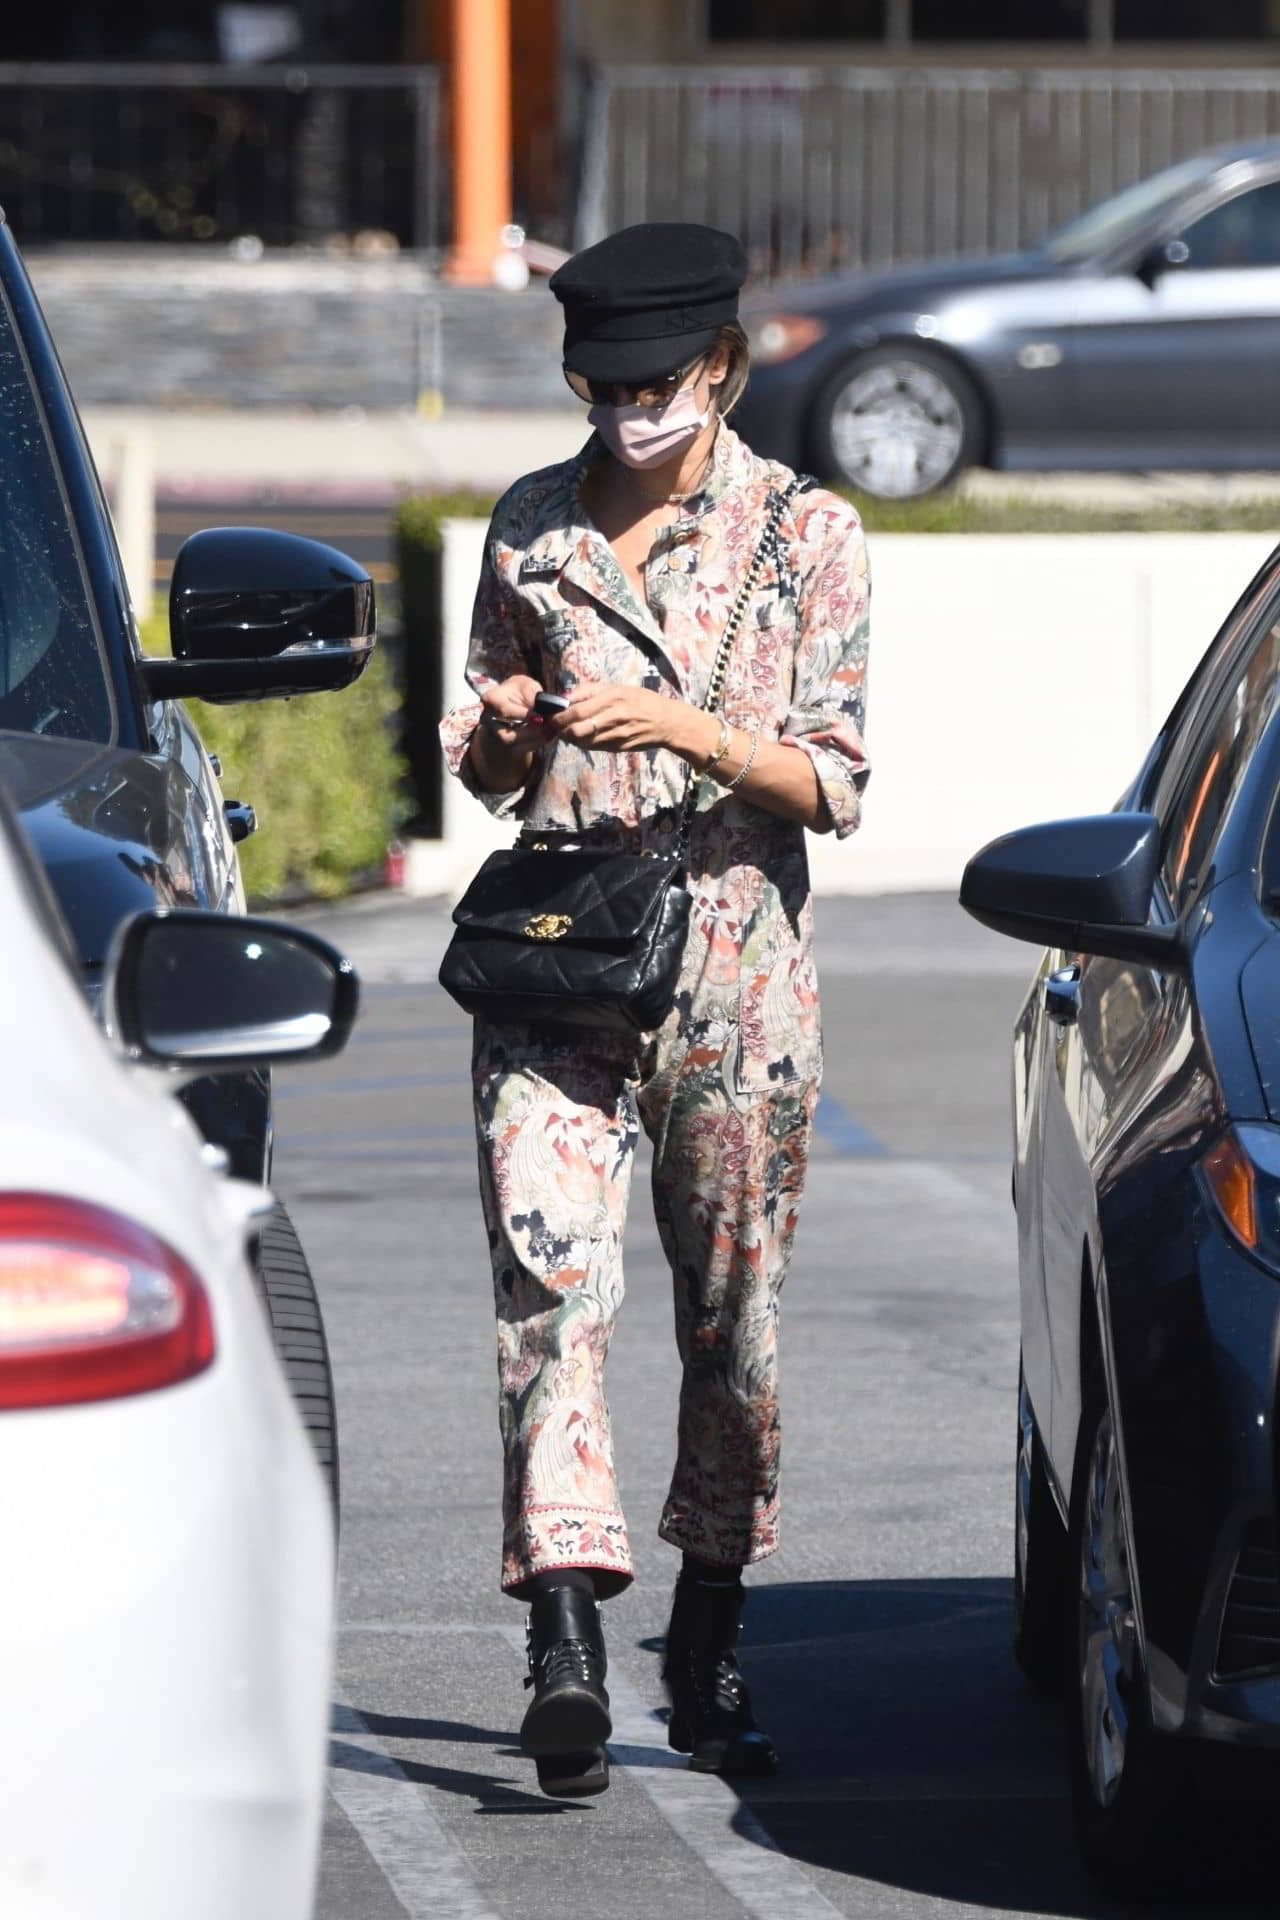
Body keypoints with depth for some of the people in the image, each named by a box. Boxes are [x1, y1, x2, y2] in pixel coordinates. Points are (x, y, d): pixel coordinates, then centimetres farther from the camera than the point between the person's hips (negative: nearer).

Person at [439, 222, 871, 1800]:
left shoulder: (805, 534, 3)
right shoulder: (530, 529, 11)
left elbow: (832, 785, -2)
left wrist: (688, 728, -17)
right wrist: (505, 732, -5)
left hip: (735, 958, -1)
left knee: (733, 1309, 5)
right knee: (549, 1269, -16)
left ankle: (707, 1647, 21)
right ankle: (565, 1631, -25)